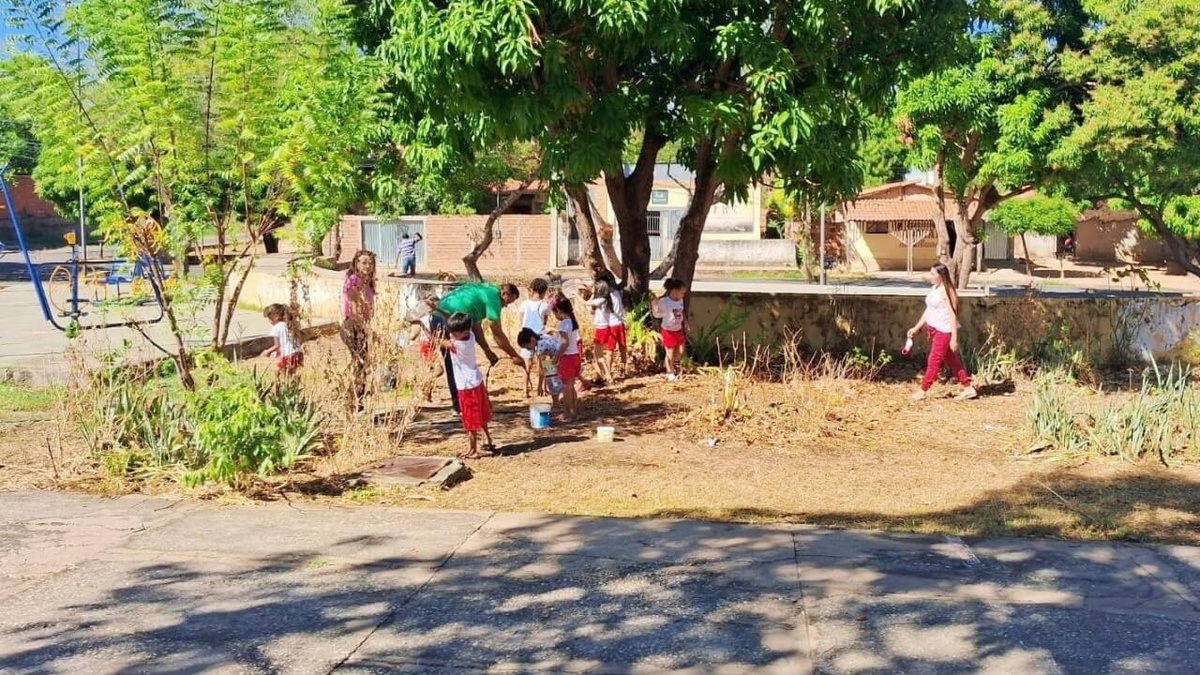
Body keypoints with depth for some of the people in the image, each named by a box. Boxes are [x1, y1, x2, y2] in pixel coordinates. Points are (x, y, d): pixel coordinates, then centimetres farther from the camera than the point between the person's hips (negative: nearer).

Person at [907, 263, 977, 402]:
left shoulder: (946, 291, -17)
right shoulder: (934, 289, 10)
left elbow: (953, 315, -18)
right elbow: (928, 310, 18)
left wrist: (954, 338, -20)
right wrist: (916, 328, 16)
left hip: (944, 331, -10)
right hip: (933, 329, 10)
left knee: (934, 360, -1)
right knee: (951, 360, 14)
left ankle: (923, 391, 6)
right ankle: (968, 388, 22)